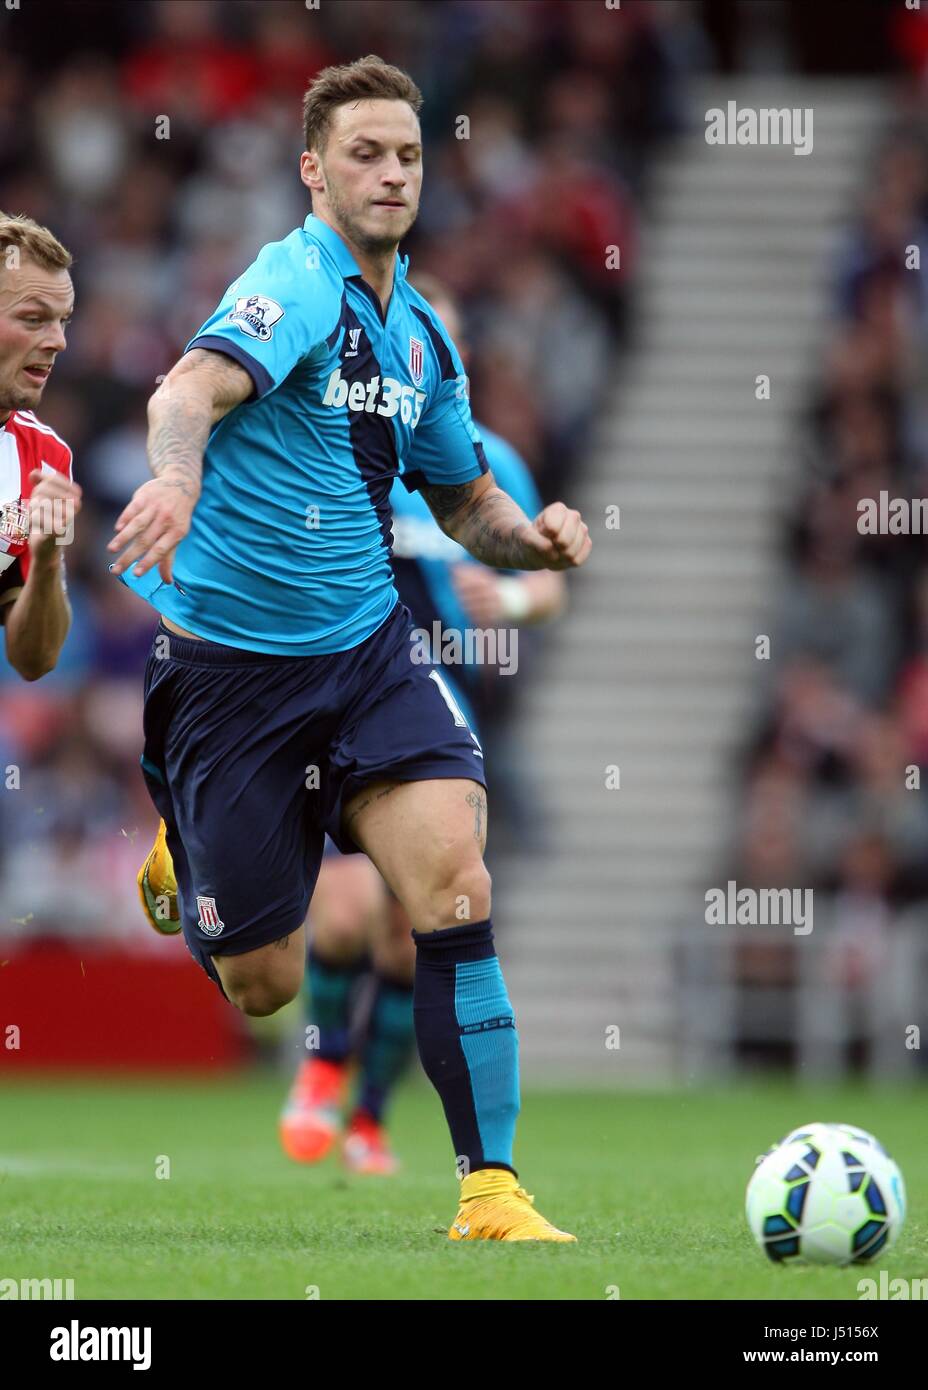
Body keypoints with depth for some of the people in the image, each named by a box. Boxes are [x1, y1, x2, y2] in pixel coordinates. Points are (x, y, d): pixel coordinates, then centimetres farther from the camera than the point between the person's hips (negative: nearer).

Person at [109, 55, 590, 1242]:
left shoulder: (419, 334, 9)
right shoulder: (298, 284, -14)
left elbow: (467, 501, 23)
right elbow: (190, 391, -34)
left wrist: (533, 536, -1)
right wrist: (177, 474, -57)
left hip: (365, 652, 5)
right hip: (228, 663, -5)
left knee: (454, 881, -19)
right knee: (263, 986, 4)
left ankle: (489, 1190, -14)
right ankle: (183, 855, 41)